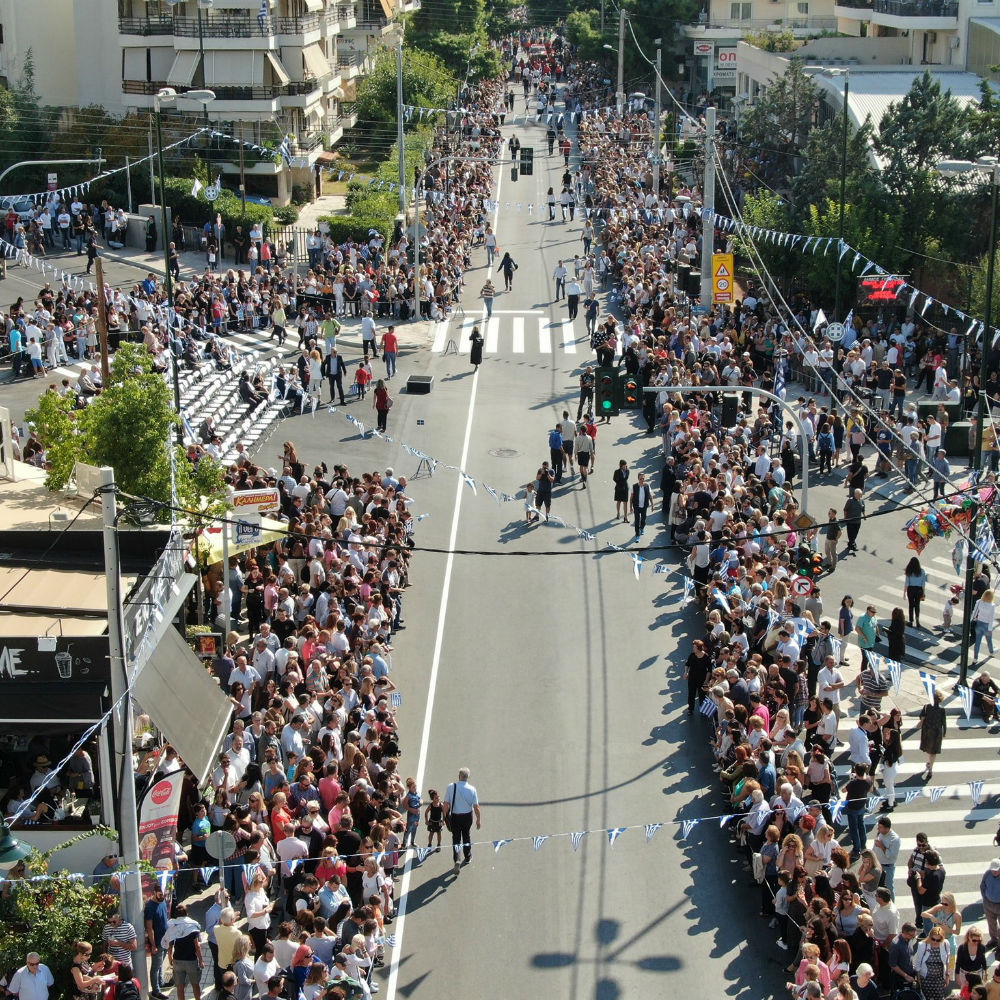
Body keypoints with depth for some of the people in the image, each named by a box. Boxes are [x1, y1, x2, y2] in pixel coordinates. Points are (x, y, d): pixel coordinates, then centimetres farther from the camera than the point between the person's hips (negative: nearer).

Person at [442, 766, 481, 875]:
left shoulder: (451, 787, -17)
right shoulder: (472, 789, -15)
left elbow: (446, 804, -10)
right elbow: (476, 806, -10)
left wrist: (445, 815, 5)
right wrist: (479, 819, 3)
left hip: (455, 817, -1)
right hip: (467, 816, 1)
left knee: (456, 838, 4)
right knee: (467, 836, 23)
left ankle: (457, 860, -15)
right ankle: (468, 857, 40)